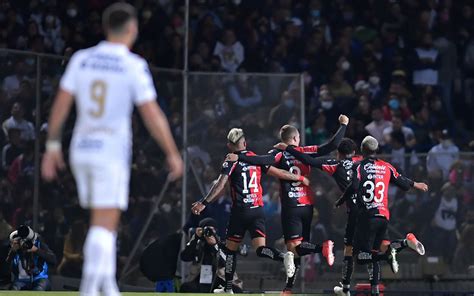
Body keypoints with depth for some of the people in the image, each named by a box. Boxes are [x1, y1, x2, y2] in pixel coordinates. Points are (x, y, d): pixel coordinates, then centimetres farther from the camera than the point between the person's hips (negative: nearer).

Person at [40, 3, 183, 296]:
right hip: (112, 152, -5)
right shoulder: (134, 66, -9)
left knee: (104, 223, 19)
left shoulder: (81, 59, 4)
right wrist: (173, 154, -1)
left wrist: (52, 147, 9)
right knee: (104, 227, -6)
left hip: (81, 151, 5)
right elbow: (153, 116, -10)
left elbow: (61, 104, 2)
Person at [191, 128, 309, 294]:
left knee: (231, 249, 10)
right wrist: (300, 178, 23)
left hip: (240, 210, -3)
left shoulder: (231, 162, -2)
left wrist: (203, 203, -14)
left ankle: (228, 288, 13)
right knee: (261, 249, -4)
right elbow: (278, 173, 11)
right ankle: (284, 258, -34)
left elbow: (220, 185, -12)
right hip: (258, 210, 3)